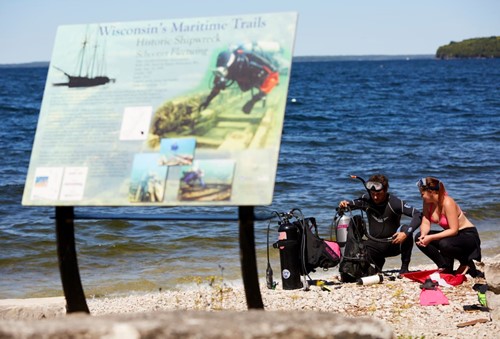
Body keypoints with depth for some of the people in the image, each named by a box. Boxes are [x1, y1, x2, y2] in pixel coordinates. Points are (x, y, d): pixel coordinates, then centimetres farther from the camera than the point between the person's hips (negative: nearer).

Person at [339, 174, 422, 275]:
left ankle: (405, 267, -17)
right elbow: (351, 204, 8)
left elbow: (418, 215, -23)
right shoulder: (366, 200, -7)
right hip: (375, 245, 3)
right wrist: (344, 204, -18)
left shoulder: (394, 202, -18)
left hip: (393, 244, -3)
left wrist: (406, 233, -38)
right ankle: (378, 262, 8)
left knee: (405, 229, -33)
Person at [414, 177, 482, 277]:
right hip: (451, 234, 8)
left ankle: (466, 263, -7)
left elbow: (454, 230, -30)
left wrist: (431, 238, -33)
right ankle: (445, 267, -1)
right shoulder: (428, 202, -6)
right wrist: (423, 235, -28)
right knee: (419, 238, -8)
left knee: (444, 244, -38)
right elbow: (425, 223, -5)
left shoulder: (447, 203, -28)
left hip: (468, 235, -8)